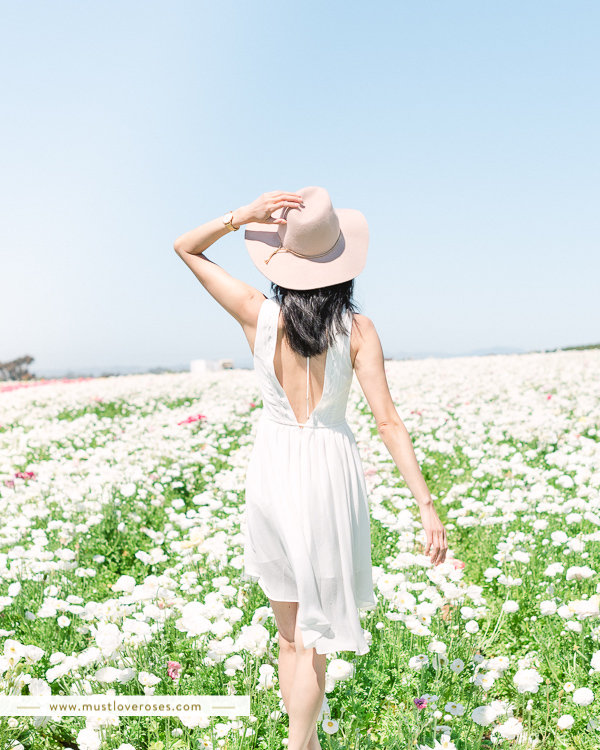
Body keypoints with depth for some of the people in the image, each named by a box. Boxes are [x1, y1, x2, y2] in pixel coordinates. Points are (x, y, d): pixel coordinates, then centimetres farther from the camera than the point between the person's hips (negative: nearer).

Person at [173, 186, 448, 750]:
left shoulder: (259, 316, -7)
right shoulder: (357, 329, -10)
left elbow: (185, 247, 4)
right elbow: (387, 421, -14)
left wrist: (244, 216, -11)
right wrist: (426, 505, -11)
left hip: (271, 471, 2)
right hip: (328, 475, -2)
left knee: (289, 634, 21)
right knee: (316, 637, 14)